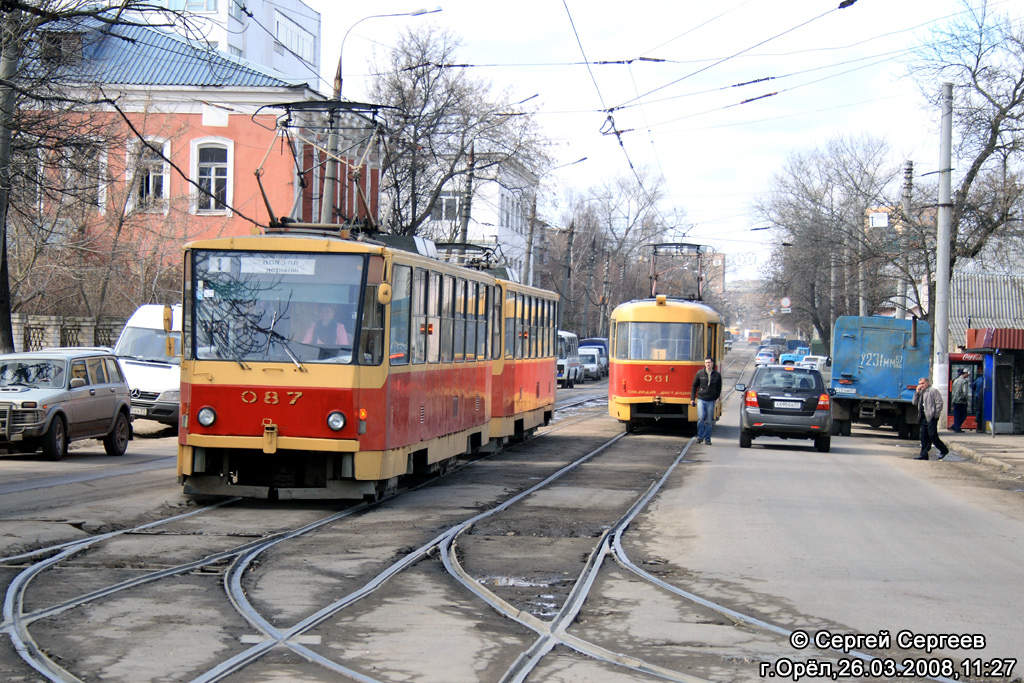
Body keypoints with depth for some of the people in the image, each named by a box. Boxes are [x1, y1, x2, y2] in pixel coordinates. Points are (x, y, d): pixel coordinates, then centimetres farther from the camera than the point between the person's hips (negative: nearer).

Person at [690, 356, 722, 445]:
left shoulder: (717, 375, 4)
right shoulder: (699, 373, 1)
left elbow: (719, 388, 15)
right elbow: (694, 386, 8)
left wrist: (716, 397, 13)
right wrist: (692, 398, 5)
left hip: (711, 401, 1)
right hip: (701, 399, -1)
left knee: (709, 421, 4)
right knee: (701, 418, -14)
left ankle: (707, 439, 13)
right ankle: (700, 437, 0)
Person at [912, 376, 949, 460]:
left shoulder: (933, 391, -4)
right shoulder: (921, 393, 20)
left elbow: (939, 403, -10)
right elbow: (915, 403, 15)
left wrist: (936, 415, -13)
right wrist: (917, 392, 6)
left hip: (931, 418, -8)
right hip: (923, 418, 8)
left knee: (932, 435, -10)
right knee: (924, 437, 6)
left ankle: (944, 450, 5)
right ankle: (924, 454, 8)